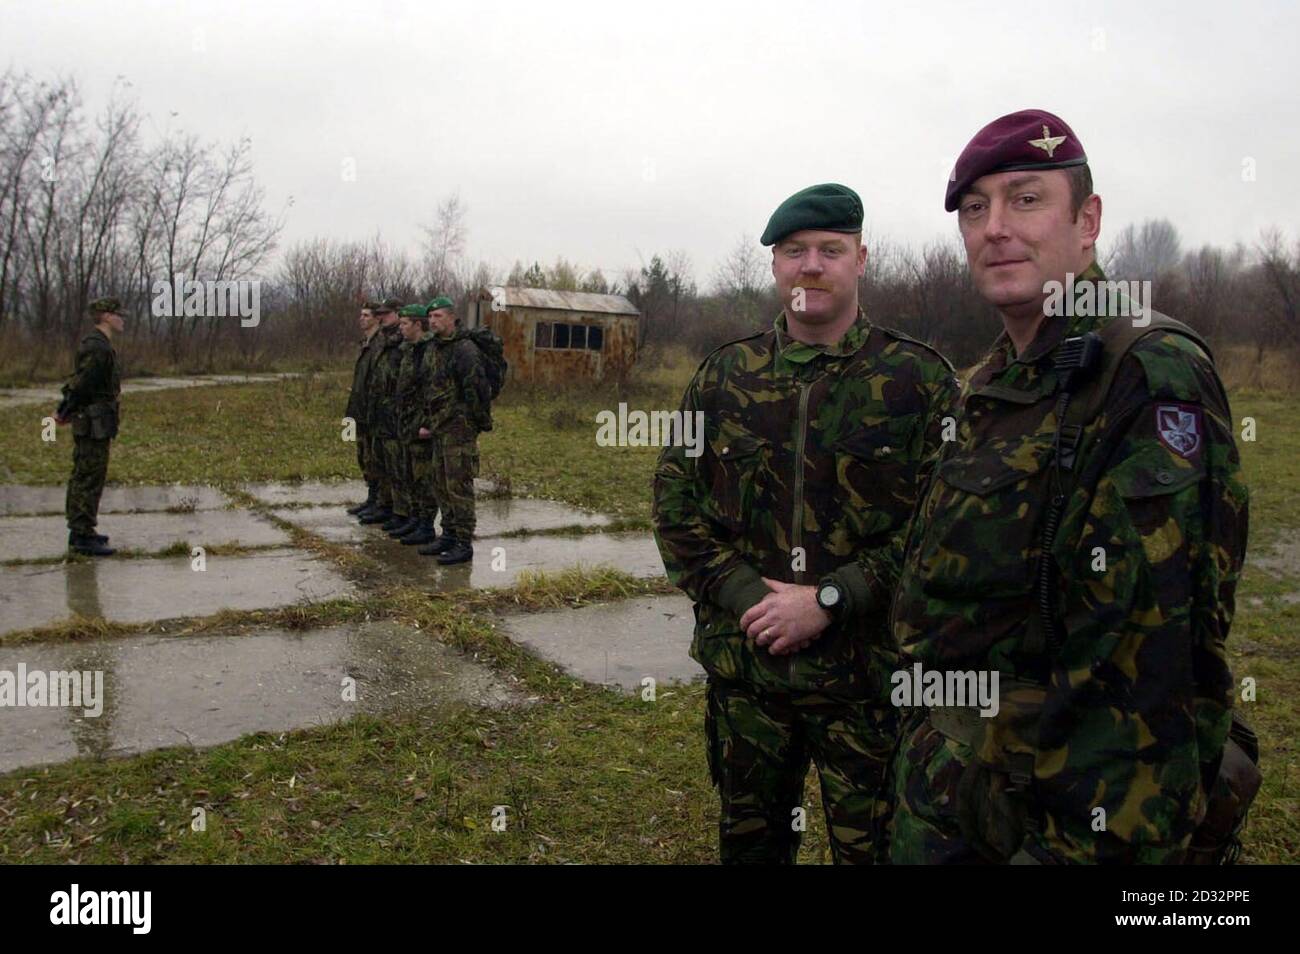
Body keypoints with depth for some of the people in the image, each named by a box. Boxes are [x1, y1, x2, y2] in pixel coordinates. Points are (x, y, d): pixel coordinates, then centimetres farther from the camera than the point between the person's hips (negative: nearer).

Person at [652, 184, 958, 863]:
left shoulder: (919, 377, -5)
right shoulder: (725, 374, 4)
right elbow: (674, 495, 4)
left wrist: (829, 601, -17)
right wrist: (740, 595, -9)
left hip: (870, 676, -3)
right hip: (741, 665, 3)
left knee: (872, 846, 13)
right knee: (750, 840, 21)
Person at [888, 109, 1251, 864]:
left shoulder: (1151, 375, -19)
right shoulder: (994, 384, 9)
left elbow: (1144, 653, -25)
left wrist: (1081, 842, -24)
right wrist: (929, 751, 15)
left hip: (1054, 810, -8)